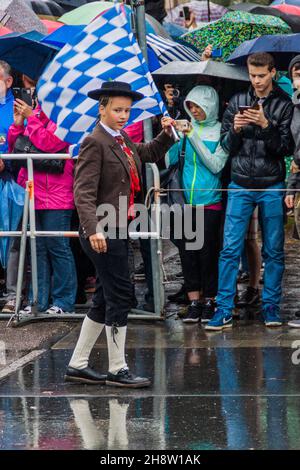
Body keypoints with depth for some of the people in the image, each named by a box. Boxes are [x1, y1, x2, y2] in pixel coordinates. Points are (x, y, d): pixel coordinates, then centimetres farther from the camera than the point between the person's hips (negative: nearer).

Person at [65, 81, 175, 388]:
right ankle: (117, 369, 0)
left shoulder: (123, 141, 13)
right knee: (119, 296, -6)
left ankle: (77, 365, 20)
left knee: (105, 300, 13)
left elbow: (149, 154, 33)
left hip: (118, 230, 9)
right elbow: (84, 192, -20)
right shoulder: (95, 143, -13)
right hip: (102, 232, -9)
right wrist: (94, 229, -31)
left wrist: (166, 135, 14)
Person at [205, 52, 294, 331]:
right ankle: (224, 310, -3)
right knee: (230, 248, -4)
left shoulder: (284, 105, 1)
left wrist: (266, 126, -19)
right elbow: (226, 145, 9)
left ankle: (271, 306, 13)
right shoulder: (237, 102, 8)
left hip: (271, 187, -1)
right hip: (241, 185, 1)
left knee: (273, 251, 4)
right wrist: (235, 130, -12)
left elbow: (286, 148, -5)